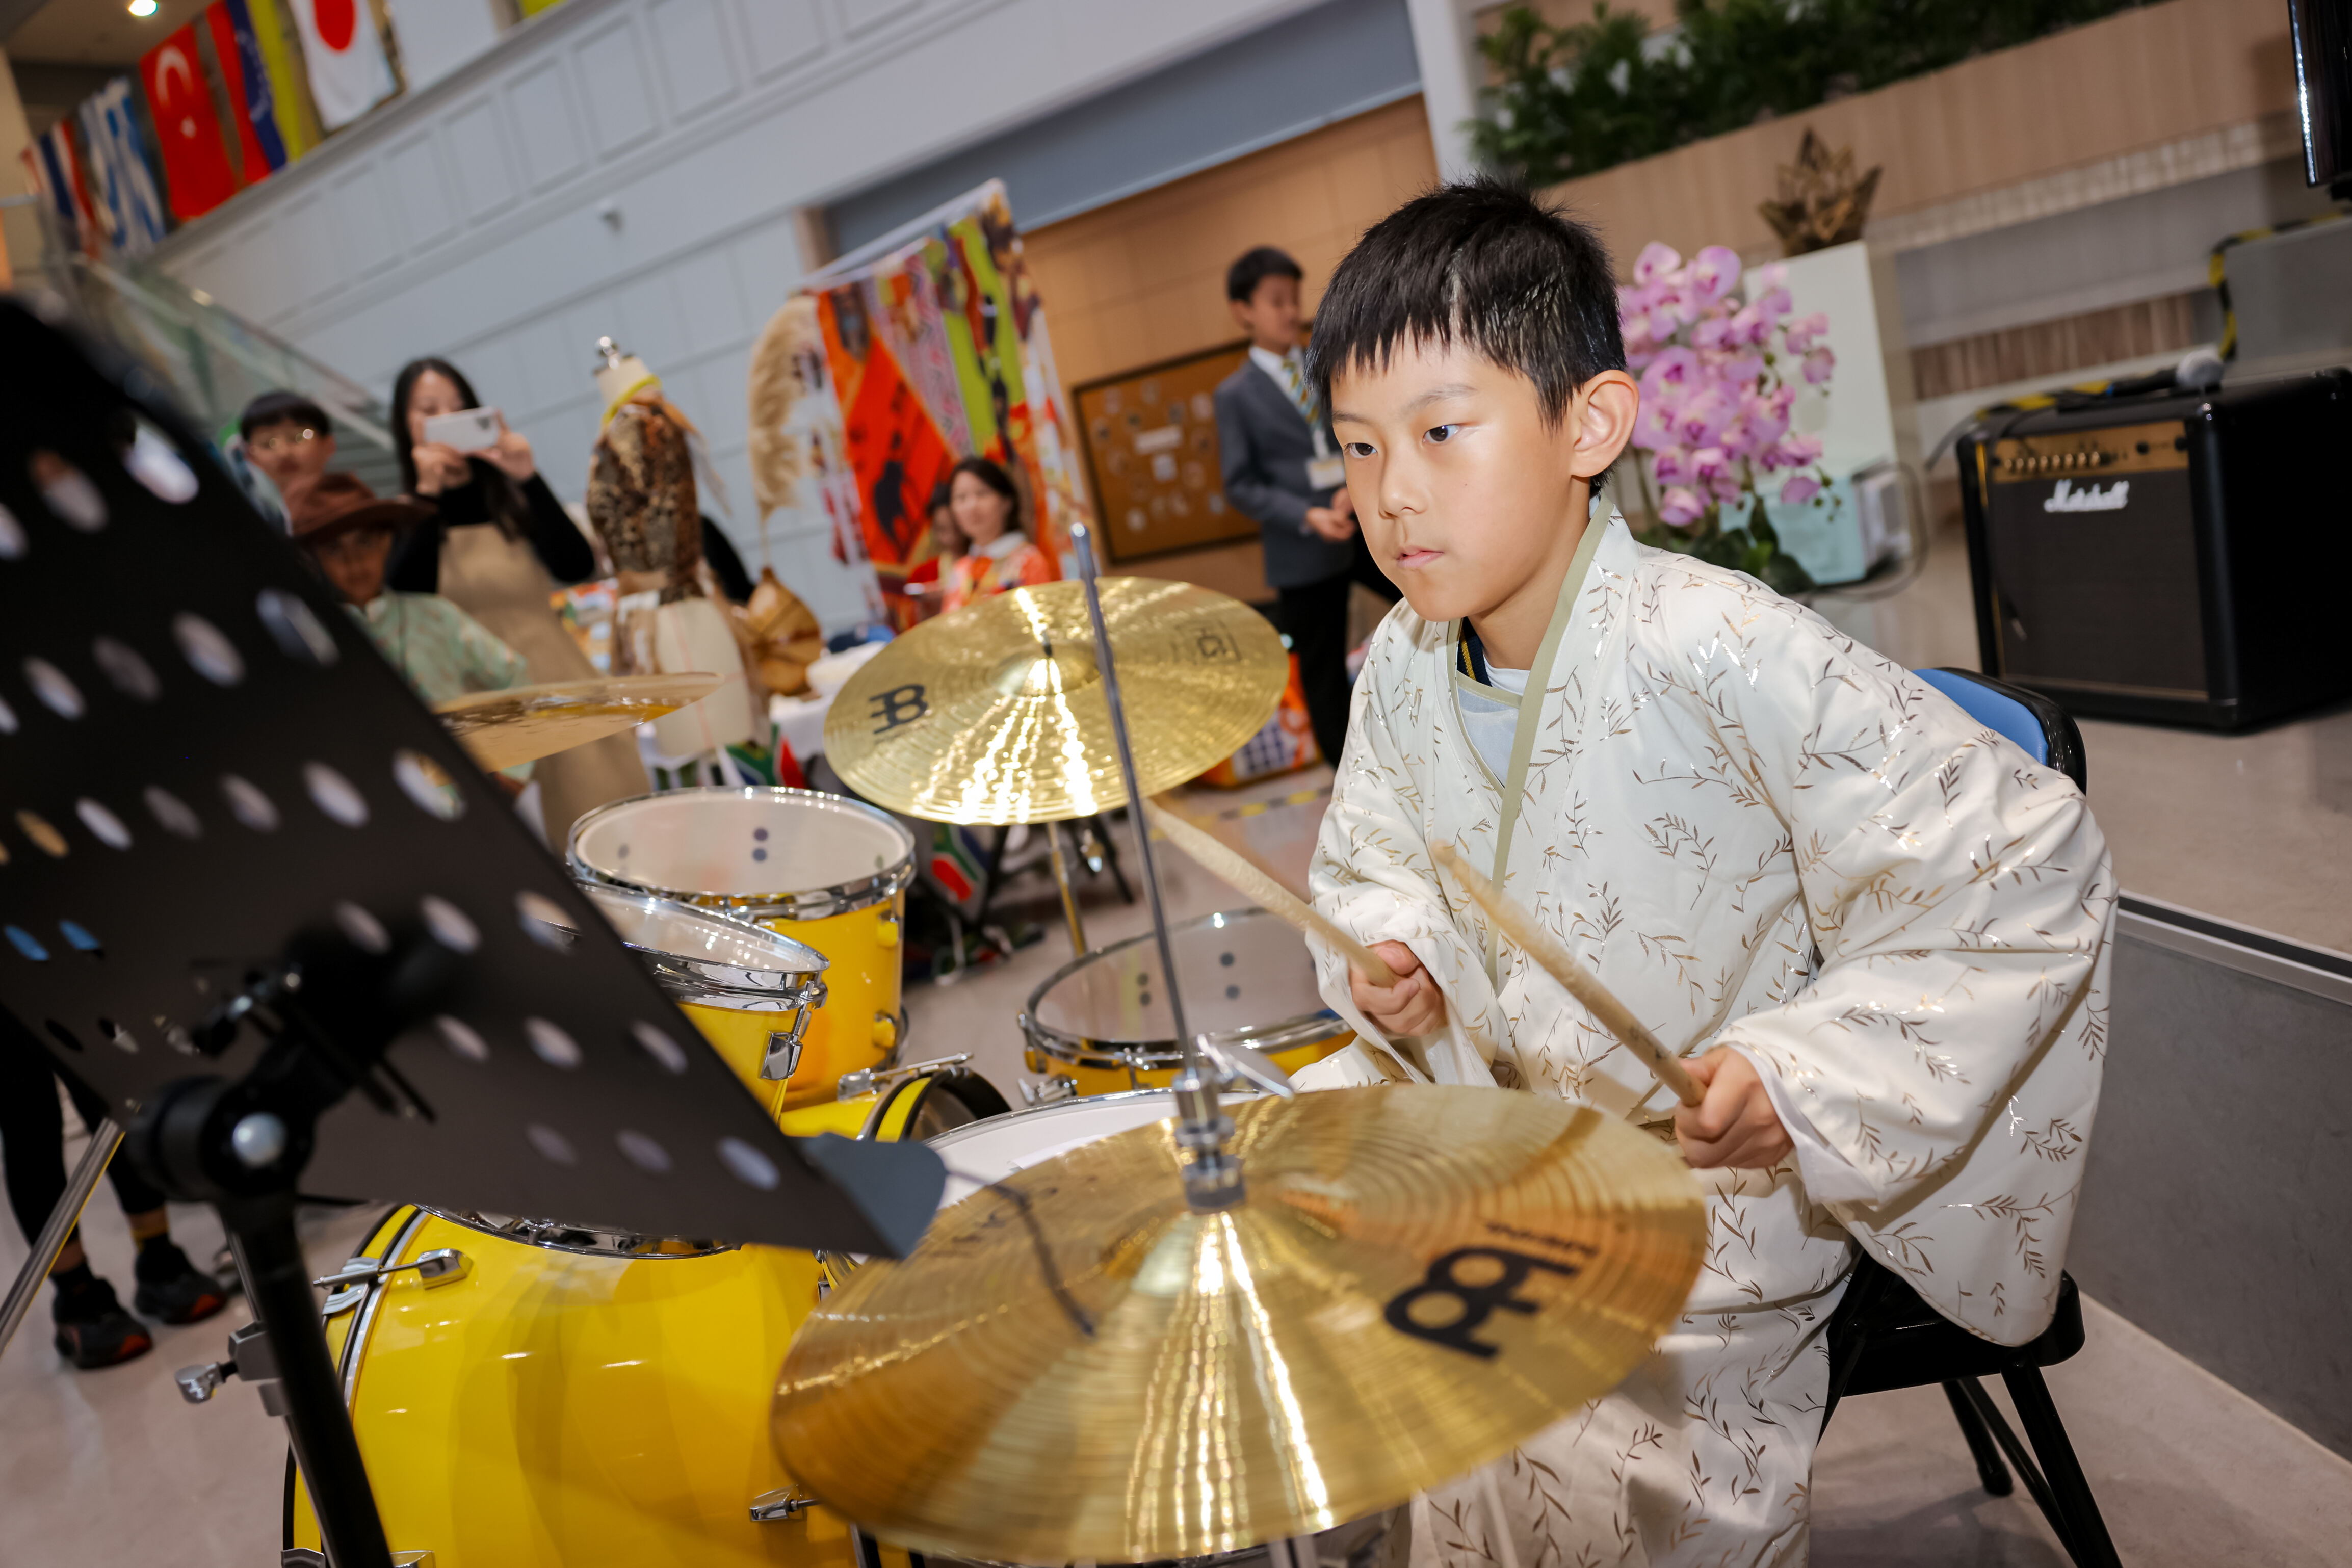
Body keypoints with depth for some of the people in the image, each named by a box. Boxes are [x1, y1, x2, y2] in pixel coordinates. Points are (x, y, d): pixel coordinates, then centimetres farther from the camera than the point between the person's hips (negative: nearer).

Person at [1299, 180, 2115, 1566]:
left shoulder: (1721, 653, -29)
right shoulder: (1401, 667, -7)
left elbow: (2032, 864, -24)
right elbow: (1371, 861, 12)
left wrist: (1810, 1070, -29)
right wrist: (1393, 952, -10)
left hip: (1714, 1169, -6)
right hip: (1492, 1122, 7)